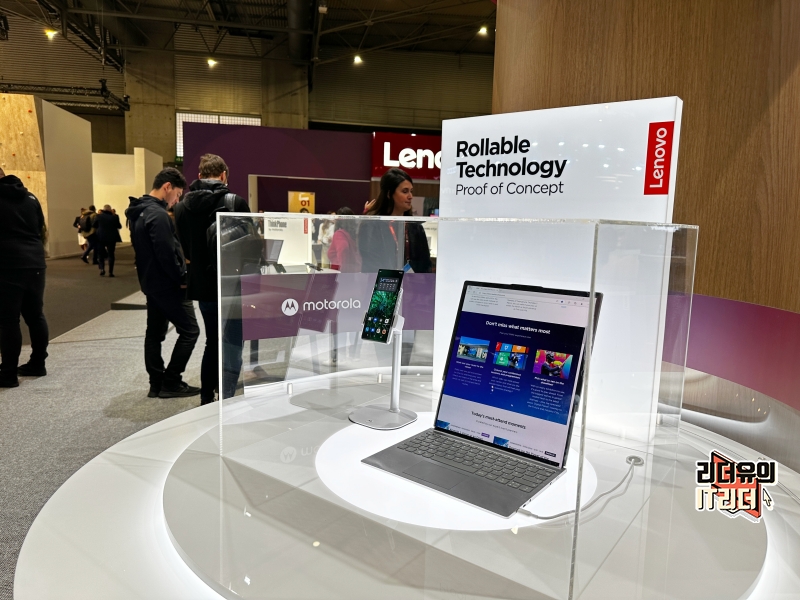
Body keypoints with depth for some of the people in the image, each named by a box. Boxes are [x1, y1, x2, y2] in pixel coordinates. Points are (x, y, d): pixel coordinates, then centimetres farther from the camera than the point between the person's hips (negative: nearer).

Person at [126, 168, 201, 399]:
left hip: (151, 282, 10)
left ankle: (157, 384, 18)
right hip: (167, 285, -10)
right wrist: (182, 278, -13)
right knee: (189, 330, -3)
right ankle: (171, 382, 2)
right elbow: (167, 253, -24)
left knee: (154, 333, 12)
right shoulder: (158, 214, -20)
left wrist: (146, 275, 17)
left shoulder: (139, 211, 12)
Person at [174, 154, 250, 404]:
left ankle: (206, 401, 27)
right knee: (231, 347, 0)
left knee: (213, 342, 20)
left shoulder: (182, 206, 2)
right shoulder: (236, 202, -13)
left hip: (202, 286, 6)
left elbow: (184, 248, 7)